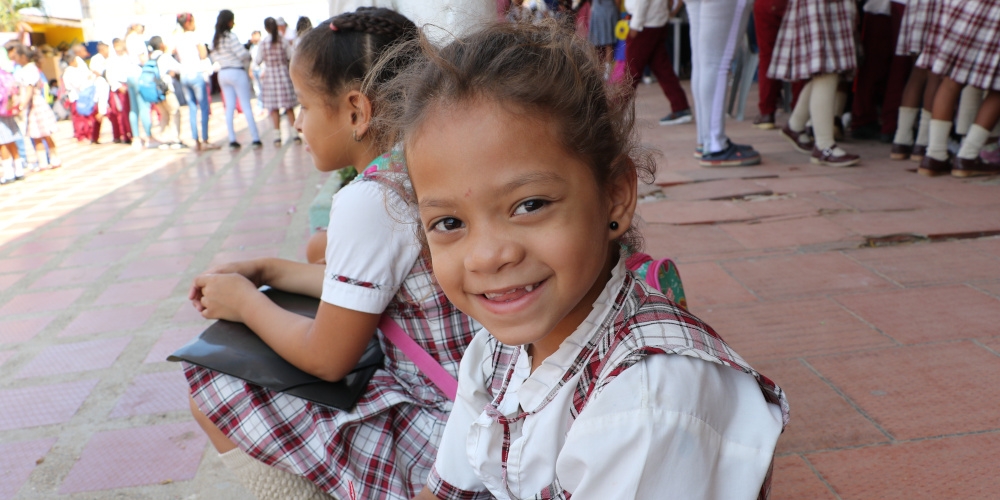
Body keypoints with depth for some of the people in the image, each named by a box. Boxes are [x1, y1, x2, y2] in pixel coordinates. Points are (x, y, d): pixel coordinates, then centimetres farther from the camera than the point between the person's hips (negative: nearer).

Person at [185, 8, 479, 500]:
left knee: (210, 388, -3)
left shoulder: (367, 200, -24)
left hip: (427, 444, -9)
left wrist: (245, 301, -1)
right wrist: (266, 270, 14)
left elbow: (328, 358, -17)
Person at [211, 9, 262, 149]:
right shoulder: (231, 36, -15)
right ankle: (255, 139, -3)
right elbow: (243, 54, -18)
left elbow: (214, 57, 12)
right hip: (237, 72, -7)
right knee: (246, 106, -3)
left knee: (229, 107, 8)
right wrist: (248, 57, 2)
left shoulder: (215, 39, 7)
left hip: (223, 73, 7)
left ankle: (232, 140, 7)